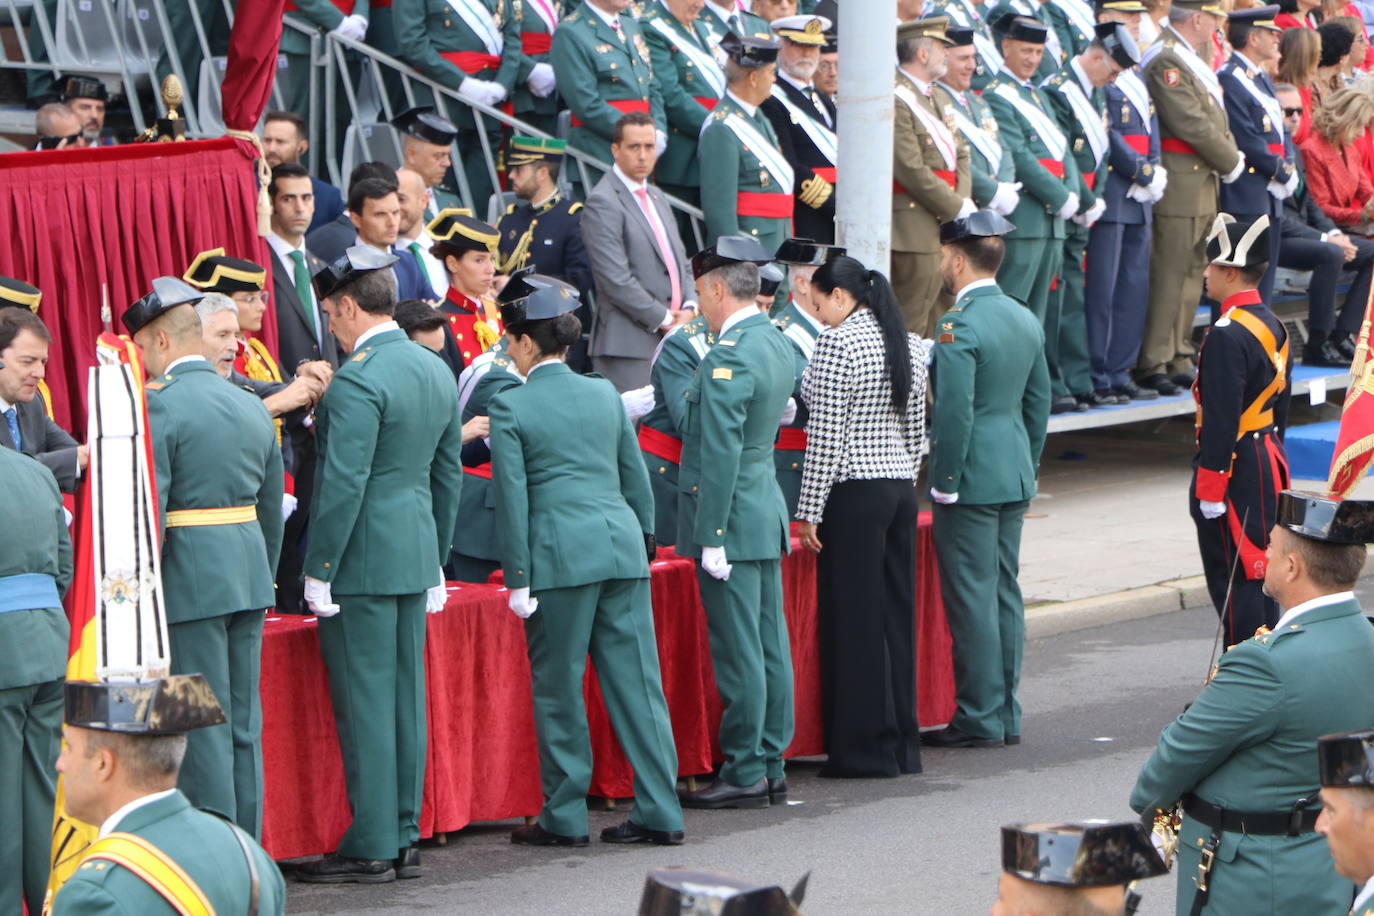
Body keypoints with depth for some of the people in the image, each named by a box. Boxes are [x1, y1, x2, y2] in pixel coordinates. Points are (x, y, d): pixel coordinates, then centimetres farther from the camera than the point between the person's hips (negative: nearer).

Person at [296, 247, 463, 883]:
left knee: (364, 703, -4)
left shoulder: (358, 380, -17)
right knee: (406, 697, 12)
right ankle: (404, 838, 16)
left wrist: (318, 571, -15)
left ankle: (371, 847, -1)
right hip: (416, 555, 8)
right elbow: (449, 474, 17)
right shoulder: (435, 371, 11)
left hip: (361, 561, -8)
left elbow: (343, 484, -20)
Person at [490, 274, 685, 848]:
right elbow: (635, 477, 15)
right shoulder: (604, 395, 11)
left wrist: (518, 578, -4)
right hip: (621, 543, 5)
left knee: (558, 687, 4)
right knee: (635, 678, 6)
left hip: (559, 553, -5)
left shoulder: (510, 407, -4)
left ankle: (565, 817, 9)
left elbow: (512, 496, -6)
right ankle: (659, 811, 6)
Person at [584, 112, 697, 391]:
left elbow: (680, 261, 22)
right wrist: (664, 319, -12)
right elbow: (615, 279, -16)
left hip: (673, 336, 8)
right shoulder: (602, 203, -9)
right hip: (629, 341, -8)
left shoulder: (656, 197, 20)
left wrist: (689, 308, 3)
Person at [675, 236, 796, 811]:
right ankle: (771, 767, 16)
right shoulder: (775, 343, 11)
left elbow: (721, 451, -21)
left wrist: (711, 537, -20)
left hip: (732, 517, -10)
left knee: (738, 651, -5)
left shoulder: (730, 355, -19)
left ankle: (745, 774, -1)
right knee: (769, 644, 11)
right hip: (767, 513, 10)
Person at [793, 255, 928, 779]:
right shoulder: (906, 344, 10)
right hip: (900, 488, 8)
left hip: (854, 494, -8)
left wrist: (810, 512, -12)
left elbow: (826, 437, -16)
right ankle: (902, 745, 15)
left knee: (854, 620, -2)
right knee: (896, 616, 11)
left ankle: (864, 750, 1)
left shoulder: (838, 344, -13)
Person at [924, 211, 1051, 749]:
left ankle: (979, 719, -2)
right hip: (1015, 478, 9)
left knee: (972, 597, -4)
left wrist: (945, 481, -13)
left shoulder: (959, 326, -16)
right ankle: (1005, 715, 16)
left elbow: (954, 411, -20)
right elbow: (1039, 402, 16)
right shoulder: (1025, 320, 10)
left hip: (971, 480, -9)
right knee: (1004, 592, 12)